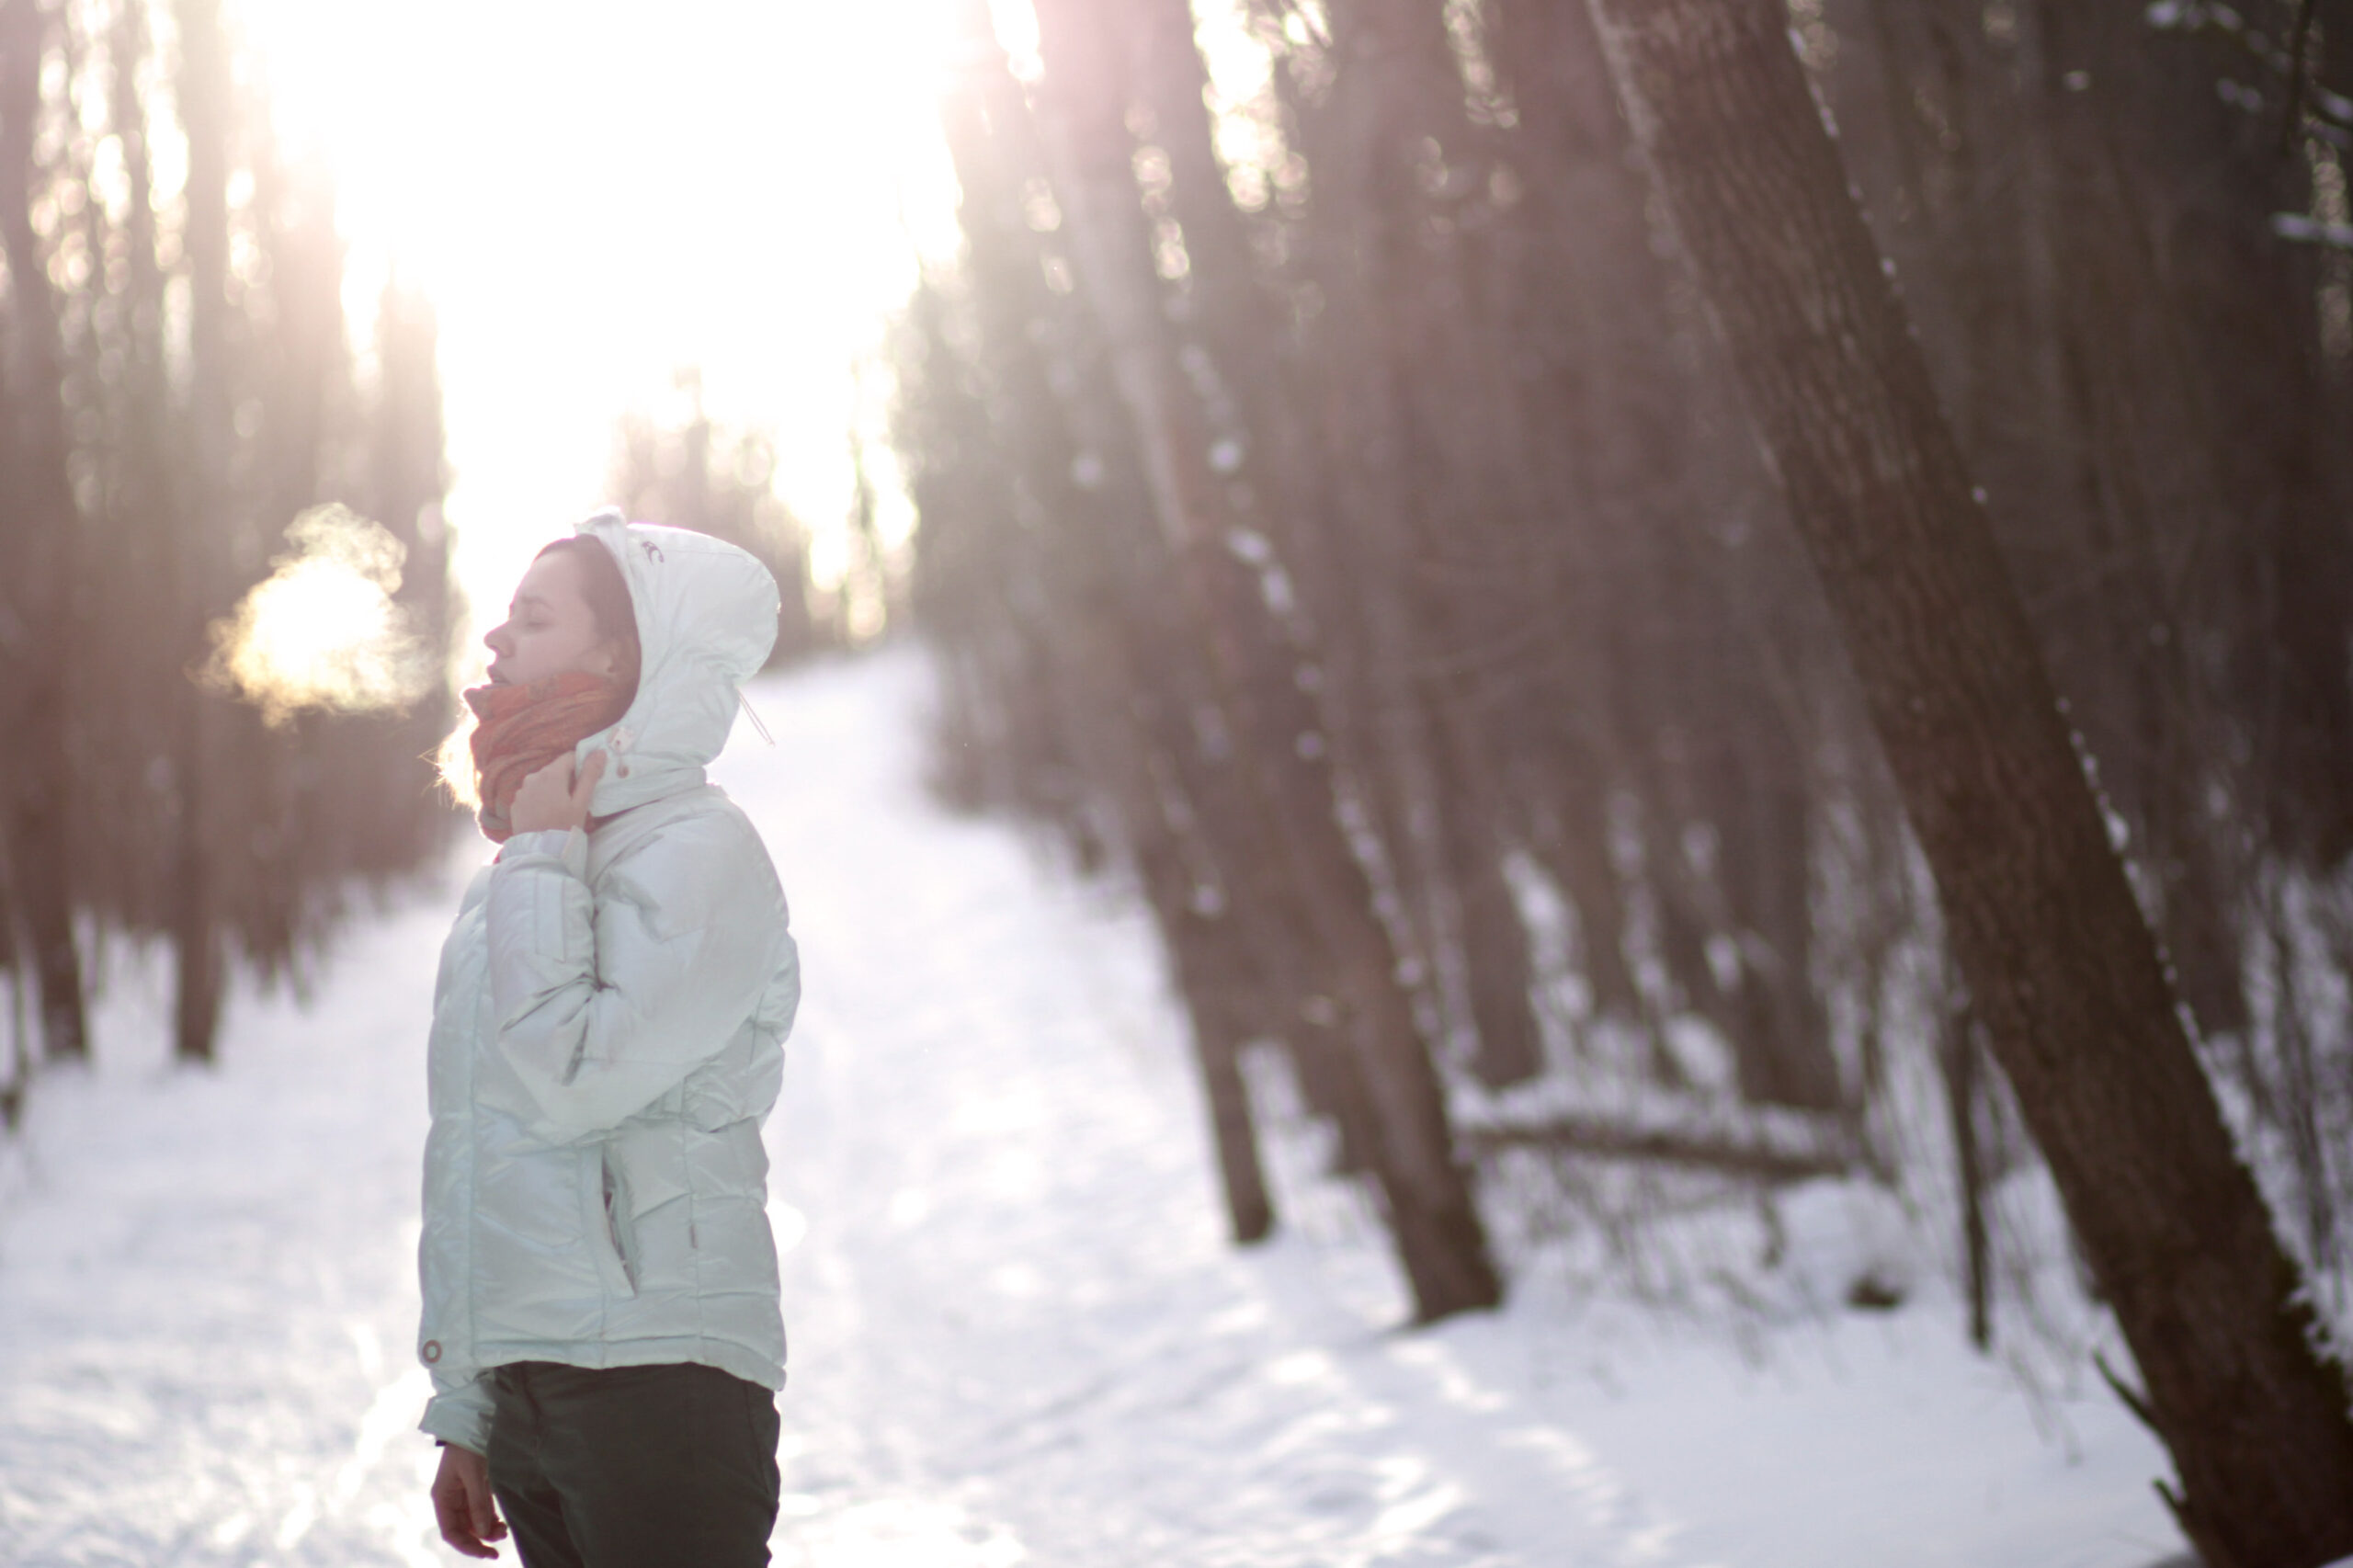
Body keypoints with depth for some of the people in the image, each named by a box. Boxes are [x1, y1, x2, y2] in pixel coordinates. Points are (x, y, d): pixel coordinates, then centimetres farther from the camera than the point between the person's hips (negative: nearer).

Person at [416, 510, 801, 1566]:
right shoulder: (515, 880, 16)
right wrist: (463, 1410, 17)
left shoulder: (695, 852, -8)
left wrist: (542, 858, -10)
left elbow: (569, 1083, -21)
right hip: (521, 1388, 8)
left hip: (657, 1375, -8)